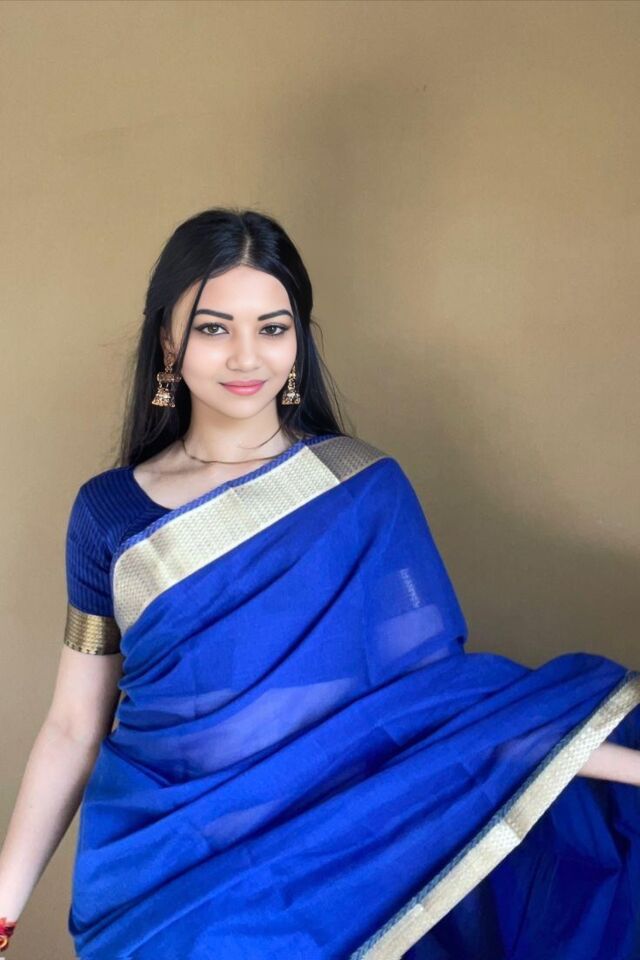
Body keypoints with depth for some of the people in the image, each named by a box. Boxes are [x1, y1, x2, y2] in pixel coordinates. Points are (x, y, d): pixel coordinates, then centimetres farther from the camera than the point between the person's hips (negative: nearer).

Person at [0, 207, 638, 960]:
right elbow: (73, 727, 0)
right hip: (157, 873, 1)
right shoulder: (107, 510, -4)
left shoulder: (366, 487, -8)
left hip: (329, 863, 0)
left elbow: (430, 690, -8)